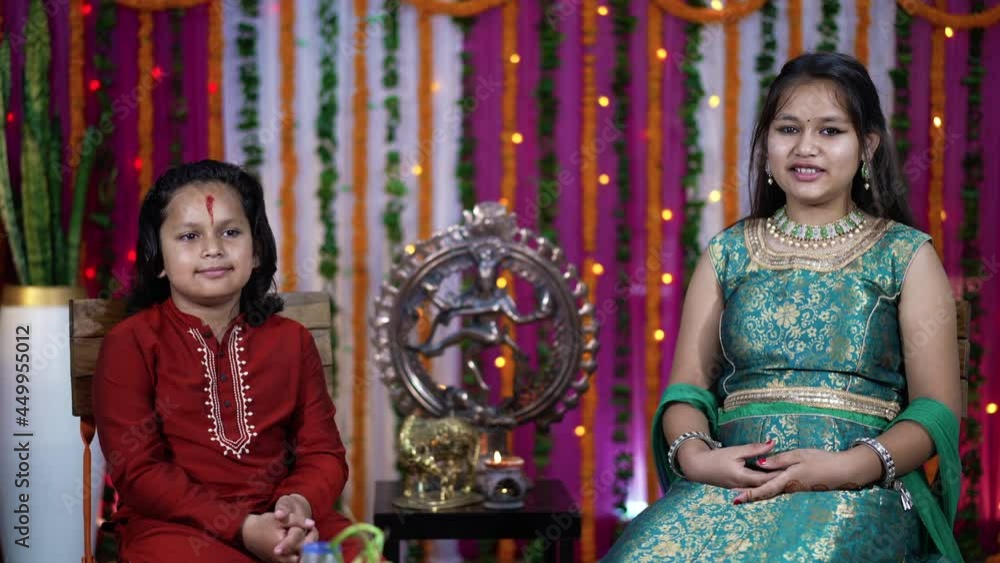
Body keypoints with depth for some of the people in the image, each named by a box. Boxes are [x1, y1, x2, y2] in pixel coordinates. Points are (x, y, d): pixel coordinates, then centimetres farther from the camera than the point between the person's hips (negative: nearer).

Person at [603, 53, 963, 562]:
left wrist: (845, 467, -16)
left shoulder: (906, 255, 9)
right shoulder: (727, 252, 17)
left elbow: (937, 412, 2)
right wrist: (695, 454, -11)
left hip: (858, 491, -3)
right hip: (726, 486, 3)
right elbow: (687, 387, 12)